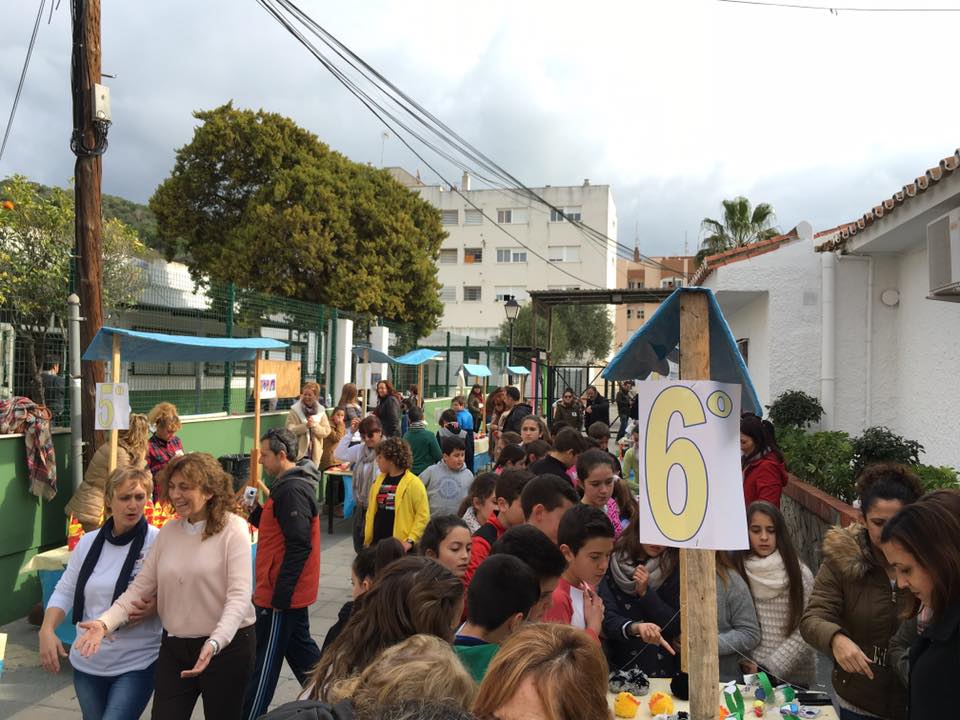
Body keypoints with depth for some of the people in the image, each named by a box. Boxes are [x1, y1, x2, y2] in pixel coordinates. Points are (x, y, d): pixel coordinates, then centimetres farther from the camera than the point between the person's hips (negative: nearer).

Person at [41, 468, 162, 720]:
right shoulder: (88, 542, 2)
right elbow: (65, 590, 8)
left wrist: (156, 607, -25)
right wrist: (47, 630, -6)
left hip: (136, 664, -5)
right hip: (87, 662, 5)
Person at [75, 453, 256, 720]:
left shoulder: (233, 528, -14)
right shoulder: (168, 531, 3)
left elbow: (239, 596, -20)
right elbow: (140, 587, 3)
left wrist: (215, 643, -33)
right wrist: (105, 623, -12)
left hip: (227, 646, -4)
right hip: (174, 647, 4)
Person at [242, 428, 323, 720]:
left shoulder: (292, 490, -21)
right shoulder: (291, 484, 10)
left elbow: (298, 547, -25)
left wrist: (279, 596, -22)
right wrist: (255, 511, 2)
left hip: (280, 595, -10)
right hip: (292, 592, 10)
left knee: (266, 663, 2)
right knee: (301, 649, 20)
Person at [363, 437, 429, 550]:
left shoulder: (413, 483, -11)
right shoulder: (378, 480, 9)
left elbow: (423, 515, -12)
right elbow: (371, 511, 16)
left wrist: (411, 540, -17)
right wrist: (367, 538, 10)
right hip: (376, 542, 6)